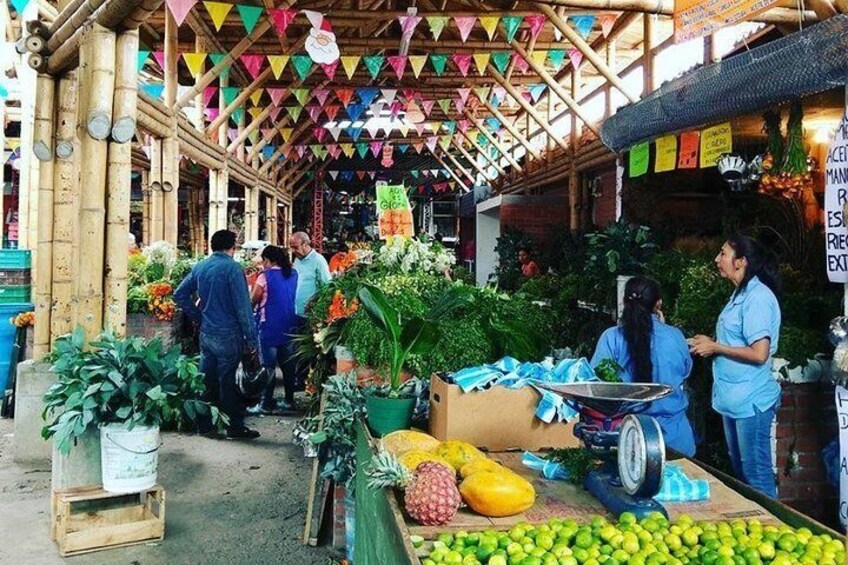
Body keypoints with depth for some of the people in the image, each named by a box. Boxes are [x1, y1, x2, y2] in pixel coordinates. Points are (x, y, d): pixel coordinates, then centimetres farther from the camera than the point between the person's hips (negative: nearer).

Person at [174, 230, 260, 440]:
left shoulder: (199, 267, 7)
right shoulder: (232, 268, -14)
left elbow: (180, 295, 12)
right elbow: (243, 307, -16)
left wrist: (198, 317, 15)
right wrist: (251, 338, -11)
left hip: (206, 333, 6)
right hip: (228, 334, -6)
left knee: (206, 379, 12)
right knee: (227, 381, 0)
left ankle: (204, 425, 21)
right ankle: (236, 427, 10)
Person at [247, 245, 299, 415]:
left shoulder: (266, 276, -13)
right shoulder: (293, 274, 6)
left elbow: (253, 300, -6)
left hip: (270, 326, -6)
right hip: (289, 325, 6)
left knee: (268, 366, 0)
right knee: (287, 364, 13)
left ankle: (266, 404, 5)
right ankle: (289, 400, 20)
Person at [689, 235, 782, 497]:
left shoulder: (758, 297, -17)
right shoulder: (740, 295, 13)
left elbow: (759, 353, -23)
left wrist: (715, 347, -14)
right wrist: (709, 344, 6)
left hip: (751, 401, -10)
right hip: (733, 398, 10)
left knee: (757, 475, 2)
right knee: (739, 470, 20)